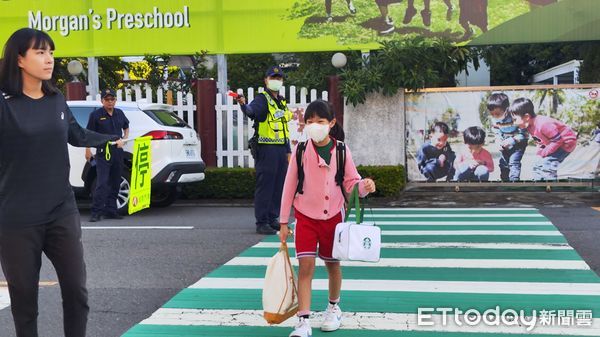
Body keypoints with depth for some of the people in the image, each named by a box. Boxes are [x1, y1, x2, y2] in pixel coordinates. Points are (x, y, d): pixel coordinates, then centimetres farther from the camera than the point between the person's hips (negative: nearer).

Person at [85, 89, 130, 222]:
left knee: (115, 183, 9)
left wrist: (126, 136, 12)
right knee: (102, 183, -12)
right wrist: (88, 150, -8)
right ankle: (96, 212, -10)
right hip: (103, 153, -6)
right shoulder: (96, 115, -4)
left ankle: (111, 210, 17)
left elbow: (126, 126, 30)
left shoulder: (119, 113, 12)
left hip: (118, 153, 6)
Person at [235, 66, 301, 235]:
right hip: (266, 149, -8)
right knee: (265, 186, -6)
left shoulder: (282, 102, 18)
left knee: (279, 186, 13)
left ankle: (273, 219, 23)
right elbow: (252, 111, -33)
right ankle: (261, 222, -1)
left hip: (281, 149, 8)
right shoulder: (262, 99, -8)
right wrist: (243, 105, -51)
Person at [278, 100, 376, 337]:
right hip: (306, 217, -1)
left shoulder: (341, 150, -5)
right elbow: (289, 186, -1)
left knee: (333, 264, 14)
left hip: (333, 215, 1)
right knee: (306, 265, -11)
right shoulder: (301, 151, -7)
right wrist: (284, 222, 0)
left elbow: (351, 182, 1)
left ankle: (333, 307, 38)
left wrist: (364, 186, -23)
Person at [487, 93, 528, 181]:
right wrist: (498, 141, -18)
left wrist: (511, 140, -33)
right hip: (504, 145, 6)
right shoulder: (494, 120, -14)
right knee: (503, 163, 11)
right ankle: (504, 180, 26)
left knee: (514, 162, -18)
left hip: (518, 143, -6)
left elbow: (523, 134, -25)